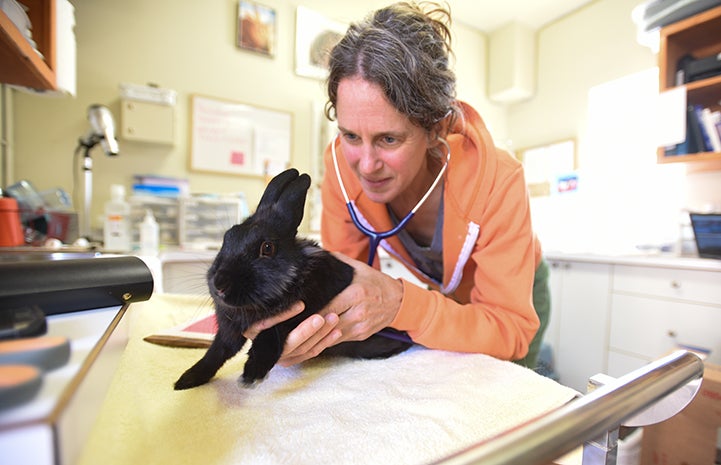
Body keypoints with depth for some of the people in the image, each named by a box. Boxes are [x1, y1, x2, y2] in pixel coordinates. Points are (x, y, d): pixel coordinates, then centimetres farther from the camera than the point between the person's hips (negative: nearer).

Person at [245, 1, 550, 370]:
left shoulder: (496, 180, -38)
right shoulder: (343, 165, -28)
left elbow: (511, 329, -33)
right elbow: (344, 278, -23)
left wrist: (400, 303, -49)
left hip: (516, 294, -1)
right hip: (437, 291, 2)